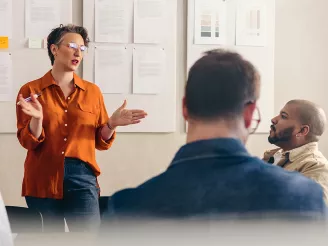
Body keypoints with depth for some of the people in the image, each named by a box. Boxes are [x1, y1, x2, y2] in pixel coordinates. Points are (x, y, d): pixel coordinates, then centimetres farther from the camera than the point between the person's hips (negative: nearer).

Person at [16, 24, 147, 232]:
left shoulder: (92, 91, 9)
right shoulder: (31, 90, 3)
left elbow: (101, 142, 10)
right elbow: (28, 142, -3)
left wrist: (112, 124, -9)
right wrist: (37, 119, -21)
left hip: (82, 178, 1)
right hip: (43, 180, -1)